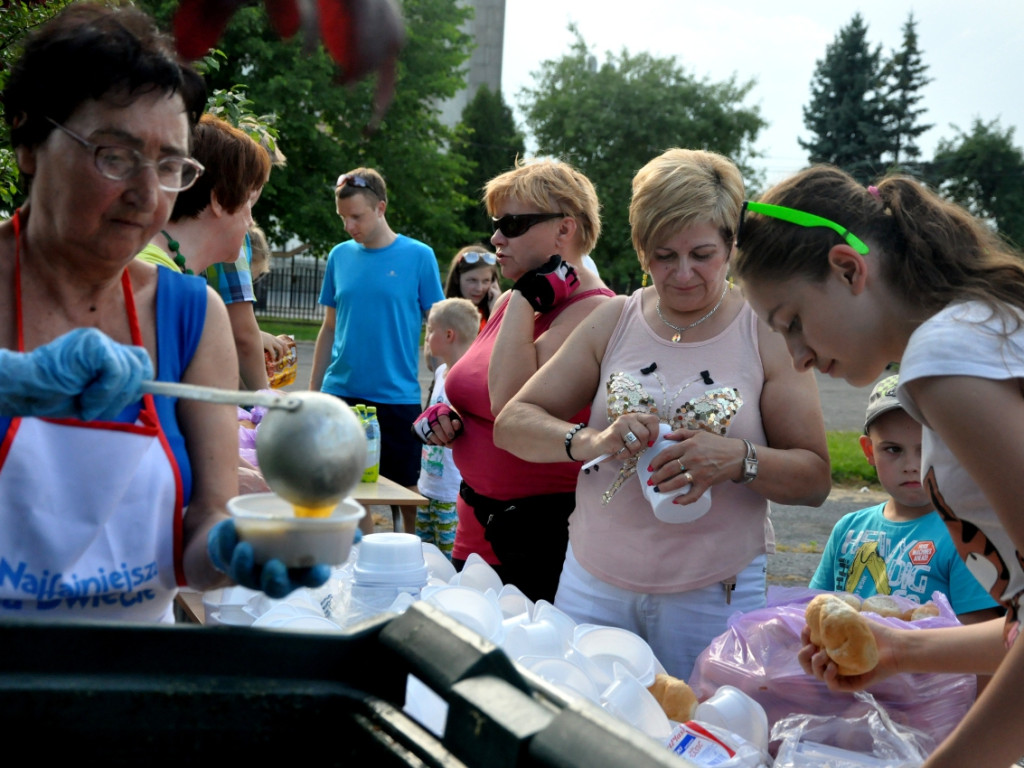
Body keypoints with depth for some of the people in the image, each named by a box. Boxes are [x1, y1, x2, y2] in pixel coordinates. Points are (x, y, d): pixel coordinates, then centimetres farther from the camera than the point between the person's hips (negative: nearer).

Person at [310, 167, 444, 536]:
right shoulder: (340, 256, 7)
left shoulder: (418, 256, -2)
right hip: (340, 393, 3)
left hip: (398, 397, -3)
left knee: (407, 492, 4)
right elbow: (329, 328, 13)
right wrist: (312, 391, 10)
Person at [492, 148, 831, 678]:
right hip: (595, 585, 2)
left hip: (715, 595, -2)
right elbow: (511, 424, 0)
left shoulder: (766, 336, -2)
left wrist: (739, 460, -21)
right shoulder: (614, 322, 4)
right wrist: (588, 441, -19)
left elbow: (815, 480, -2)